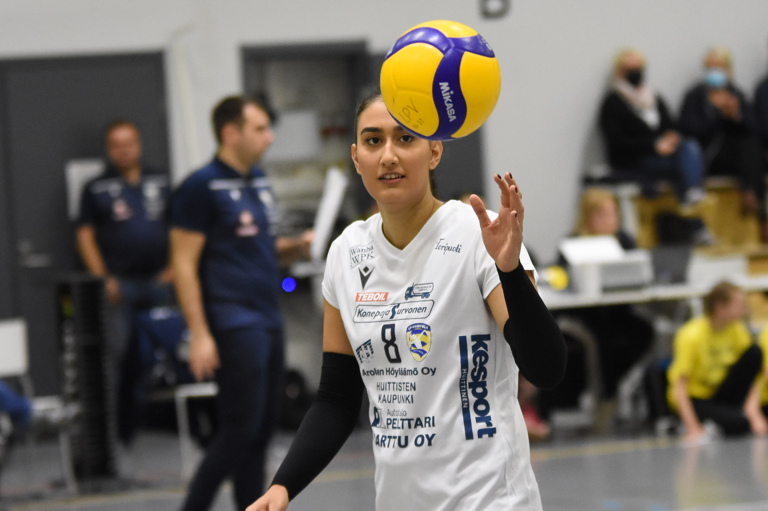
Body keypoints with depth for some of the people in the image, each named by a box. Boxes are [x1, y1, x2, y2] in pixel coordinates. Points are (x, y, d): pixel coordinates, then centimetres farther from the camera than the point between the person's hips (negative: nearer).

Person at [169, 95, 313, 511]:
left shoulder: (259, 181, 15)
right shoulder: (202, 187, -10)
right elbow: (183, 264, -12)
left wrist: (296, 247, 4)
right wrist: (199, 335, -17)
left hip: (268, 319, 8)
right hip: (234, 323, -8)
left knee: (261, 430, 8)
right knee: (240, 428, -10)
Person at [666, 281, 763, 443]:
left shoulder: (737, 330, -5)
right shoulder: (692, 335, -22)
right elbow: (679, 385, -23)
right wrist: (693, 428, -30)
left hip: (719, 393, 6)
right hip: (694, 399, -6)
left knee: (755, 352, -15)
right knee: (741, 424, -32)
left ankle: (732, 410, -9)